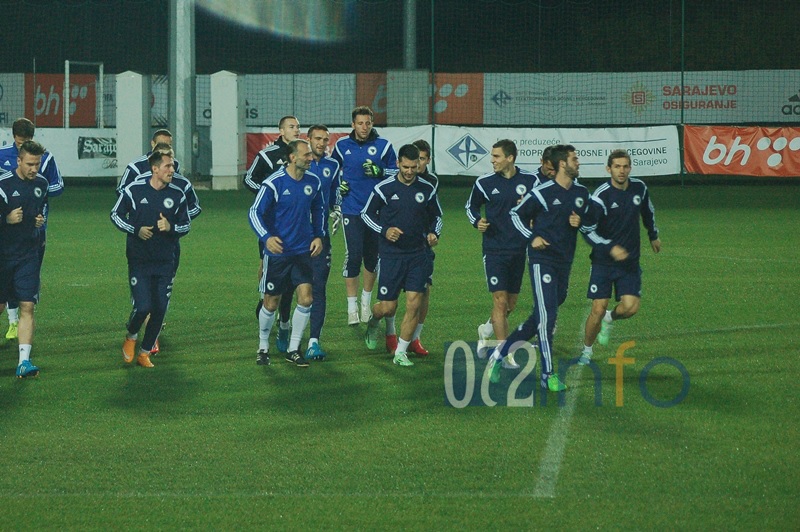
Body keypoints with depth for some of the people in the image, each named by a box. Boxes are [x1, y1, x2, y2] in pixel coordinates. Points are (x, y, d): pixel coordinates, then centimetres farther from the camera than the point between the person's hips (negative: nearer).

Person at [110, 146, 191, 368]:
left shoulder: (177, 195, 1)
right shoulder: (134, 190, -5)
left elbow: (186, 225, 11)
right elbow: (116, 215, 5)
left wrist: (171, 227, -12)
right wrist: (136, 230, -11)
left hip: (165, 262, 3)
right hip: (139, 261, -3)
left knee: (159, 310, 1)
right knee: (143, 307, -12)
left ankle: (145, 353, 18)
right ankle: (130, 337, 20)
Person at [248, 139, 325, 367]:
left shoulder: (313, 182, 1)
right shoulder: (273, 183, -15)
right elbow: (255, 213, -14)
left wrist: (318, 236, 7)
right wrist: (267, 237, -29)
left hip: (303, 252, 4)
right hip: (277, 252, -4)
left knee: (306, 298, -7)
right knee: (271, 303, 5)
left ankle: (293, 349, 8)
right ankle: (263, 347, 26)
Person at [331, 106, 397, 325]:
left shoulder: (383, 146, 2)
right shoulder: (342, 145, 5)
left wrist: (380, 172, -14)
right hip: (351, 210, -1)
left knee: (372, 256, 9)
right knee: (353, 256, -9)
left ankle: (366, 302, 26)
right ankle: (352, 307, -3)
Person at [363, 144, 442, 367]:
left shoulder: (427, 189, 1)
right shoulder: (384, 188, -6)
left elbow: (437, 216, 16)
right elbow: (366, 213, 4)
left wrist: (434, 233, -4)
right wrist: (384, 231, -11)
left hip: (418, 255, 2)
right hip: (391, 254, -2)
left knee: (414, 304, -6)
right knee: (388, 307, -1)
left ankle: (401, 353, 5)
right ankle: (373, 321, 36)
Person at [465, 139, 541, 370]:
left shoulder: (530, 181, 1)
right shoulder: (485, 182, -1)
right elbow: (471, 206, 14)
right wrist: (477, 221, -6)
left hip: (519, 250, 2)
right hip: (494, 249, -2)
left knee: (511, 303, 11)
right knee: (500, 300, -11)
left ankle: (486, 330, 40)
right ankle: (506, 354, -8)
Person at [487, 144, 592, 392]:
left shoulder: (581, 193, 10)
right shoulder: (542, 192, -8)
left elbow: (589, 225, 21)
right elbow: (517, 214, 3)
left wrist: (580, 222, -2)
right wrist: (532, 237, -8)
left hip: (564, 262, 7)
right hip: (542, 260, -7)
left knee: (541, 317, 9)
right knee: (547, 316, -12)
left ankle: (501, 352, 22)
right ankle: (548, 375, -8)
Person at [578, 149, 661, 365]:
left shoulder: (639, 188, 0)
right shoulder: (601, 196, -15)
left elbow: (648, 211, 22)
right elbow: (587, 230, -16)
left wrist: (653, 235, 33)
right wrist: (611, 248, -27)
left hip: (630, 261, 3)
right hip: (603, 261, -3)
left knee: (631, 307, -12)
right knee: (598, 310, -6)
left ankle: (610, 318, 24)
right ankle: (586, 351, 15)